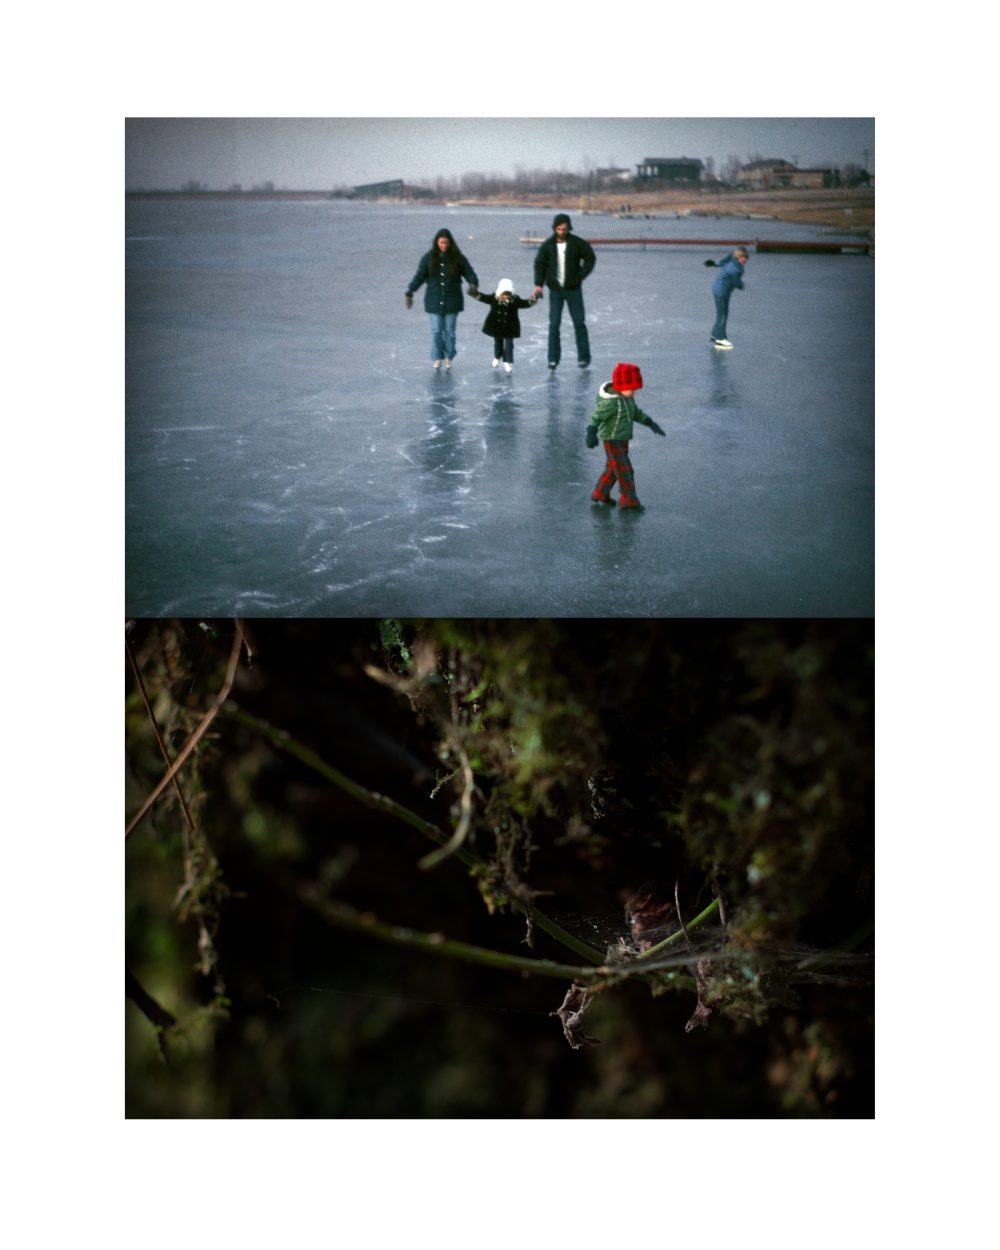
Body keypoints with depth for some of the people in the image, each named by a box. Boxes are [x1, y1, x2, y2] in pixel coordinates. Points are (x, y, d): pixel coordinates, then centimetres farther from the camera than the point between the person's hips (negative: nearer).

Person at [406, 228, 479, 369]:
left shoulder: (458, 258, -3)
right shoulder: (428, 258, -3)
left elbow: (469, 273, -3)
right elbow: (419, 276, 1)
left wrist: (473, 283, -25)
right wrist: (409, 293, -4)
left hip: (452, 301, 0)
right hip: (434, 301, 0)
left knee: (449, 331, 6)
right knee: (436, 331, 2)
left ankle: (448, 358, 20)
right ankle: (437, 358, 16)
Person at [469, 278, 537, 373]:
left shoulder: (515, 300, -14)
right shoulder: (494, 299, -12)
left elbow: (525, 303, -19)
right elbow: (483, 298, -13)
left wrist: (532, 301, -38)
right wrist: (475, 293, -28)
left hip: (509, 327, -2)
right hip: (496, 325, 2)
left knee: (508, 344, -2)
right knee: (497, 342, 19)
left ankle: (508, 362, 7)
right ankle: (497, 357, 43)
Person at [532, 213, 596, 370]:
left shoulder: (578, 243, -7)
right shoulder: (548, 245, -3)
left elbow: (590, 259, 1)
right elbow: (540, 264, 3)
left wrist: (580, 277, -7)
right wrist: (538, 284, -8)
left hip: (573, 289, -1)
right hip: (555, 289, 1)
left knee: (579, 323, 1)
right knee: (554, 324, -2)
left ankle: (583, 357, 9)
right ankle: (553, 358, 3)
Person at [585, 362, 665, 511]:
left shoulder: (626, 397, 3)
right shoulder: (611, 401, -26)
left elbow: (636, 412, 17)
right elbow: (596, 417, -30)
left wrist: (651, 423, 16)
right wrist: (591, 434, -44)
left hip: (622, 439, 9)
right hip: (612, 440, -9)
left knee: (613, 468, 18)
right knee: (624, 470, -6)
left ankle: (600, 494, 31)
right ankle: (629, 501, 2)